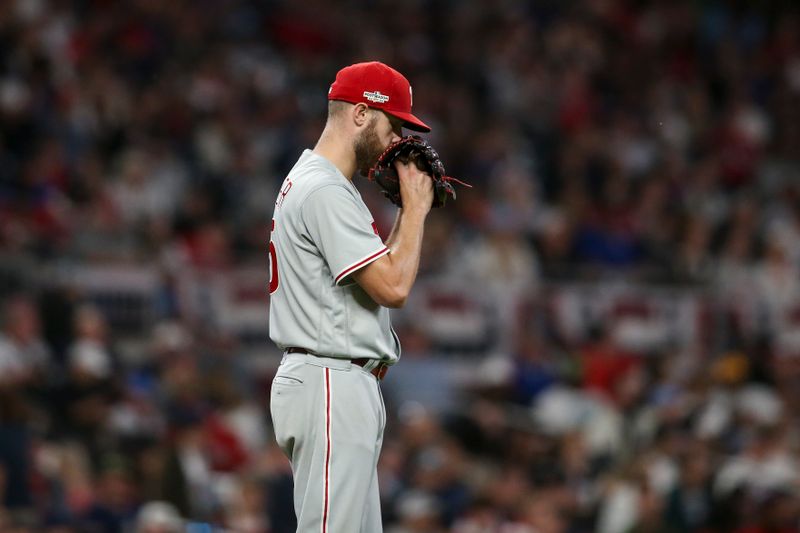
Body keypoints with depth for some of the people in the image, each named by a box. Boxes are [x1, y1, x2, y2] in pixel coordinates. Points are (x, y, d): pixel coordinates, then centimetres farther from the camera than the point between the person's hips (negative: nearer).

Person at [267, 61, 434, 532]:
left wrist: (409, 209, 15)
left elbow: (381, 271, 24)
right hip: (331, 385, -11)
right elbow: (393, 289, -20)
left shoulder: (306, 181, 19)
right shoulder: (326, 191, -15)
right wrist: (416, 207, -8)